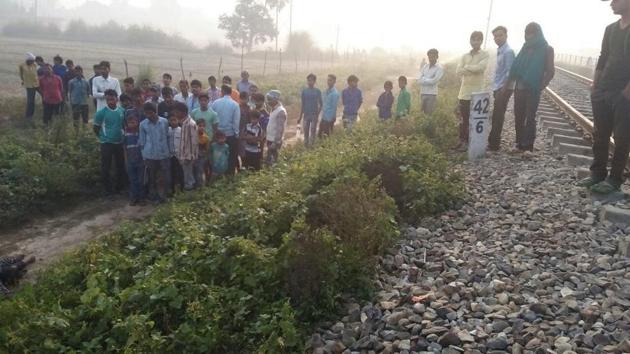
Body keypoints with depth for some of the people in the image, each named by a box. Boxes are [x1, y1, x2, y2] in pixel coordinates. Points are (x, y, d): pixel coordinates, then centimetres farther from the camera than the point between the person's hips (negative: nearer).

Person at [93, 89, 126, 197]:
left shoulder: (122, 111, -2)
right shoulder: (101, 112, -12)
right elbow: (96, 128, -4)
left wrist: (121, 135, 6)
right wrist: (104, 137, 2)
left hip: (119, 142, 4)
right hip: (106, 143, -4)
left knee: (121, 166, 13)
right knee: (106, 167, 2)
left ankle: (120, 187, 28)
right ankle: (108, 189, 14)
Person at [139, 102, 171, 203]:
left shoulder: (165, 122, -4)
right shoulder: (143, 124, -3)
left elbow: (168, 137, 6)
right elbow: (142, 142, 3)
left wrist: (170, 152, 8)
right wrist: (144, 157, 2)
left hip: (164, 155, 0)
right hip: (150, 156, 0)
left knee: (167, 178, 3)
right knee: (152, 179, 11)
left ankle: (162, 195, 23)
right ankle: (154, 196, 26)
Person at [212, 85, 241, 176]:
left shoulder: (215, 103, -4)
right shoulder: (235, 104, -10)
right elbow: (236, 121, -11)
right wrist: (236, 133, -1)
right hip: (231, 134, -3)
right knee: (232, 155, 10)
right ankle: (230, 173, 14)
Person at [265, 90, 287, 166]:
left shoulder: (281, 111, -19)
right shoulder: (274, 109, 10)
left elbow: (280, 129, -22)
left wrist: (275, 142, -22)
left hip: (275, 141, -9)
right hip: (270, 139, 9)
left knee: (273, 161, -1)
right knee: (268, 160, 15)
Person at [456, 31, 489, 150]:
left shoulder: (484, 55, 0)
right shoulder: (465, 56, 11)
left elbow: (480, 67, -18)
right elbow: (458, 71, -2)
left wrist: (467, 67, -6)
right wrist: (474, 70, -13)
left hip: (477, 92, -4)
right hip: (464, 92, 4)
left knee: (473, 119, -2)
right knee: (463, 118, 8)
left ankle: (468, 142, 3)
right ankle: (462, 141, 17)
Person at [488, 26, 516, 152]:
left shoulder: (508, 52, -14)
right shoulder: (499, 51, 14)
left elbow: (509, 72, -18)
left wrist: (504, 88, -19)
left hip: (503, 89, -9)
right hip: (498, 88, 9)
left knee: (498, 117, -6)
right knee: (496, 116, 14)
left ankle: (494, 144, -1)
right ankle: (493, 142, 22)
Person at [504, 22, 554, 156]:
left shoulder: (546, 49, -3)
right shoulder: (525, 47, 12)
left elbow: (550, 71, -6)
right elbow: (516, 68, 11)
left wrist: (540, 87, -12)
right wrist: (506, 86, 6)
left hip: (533, 90, -5)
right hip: (519, 88, 5)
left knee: (530, 118, -4)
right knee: (518, 117, 7)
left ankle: (529, 147, 0)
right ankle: (520, 145, 15)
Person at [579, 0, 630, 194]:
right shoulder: (610, 29, 13)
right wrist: (595, 86, 9)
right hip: (602, 92, 6)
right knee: (600, 135, 8)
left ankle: (614, 179, 4)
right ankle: (598, 173, 16)